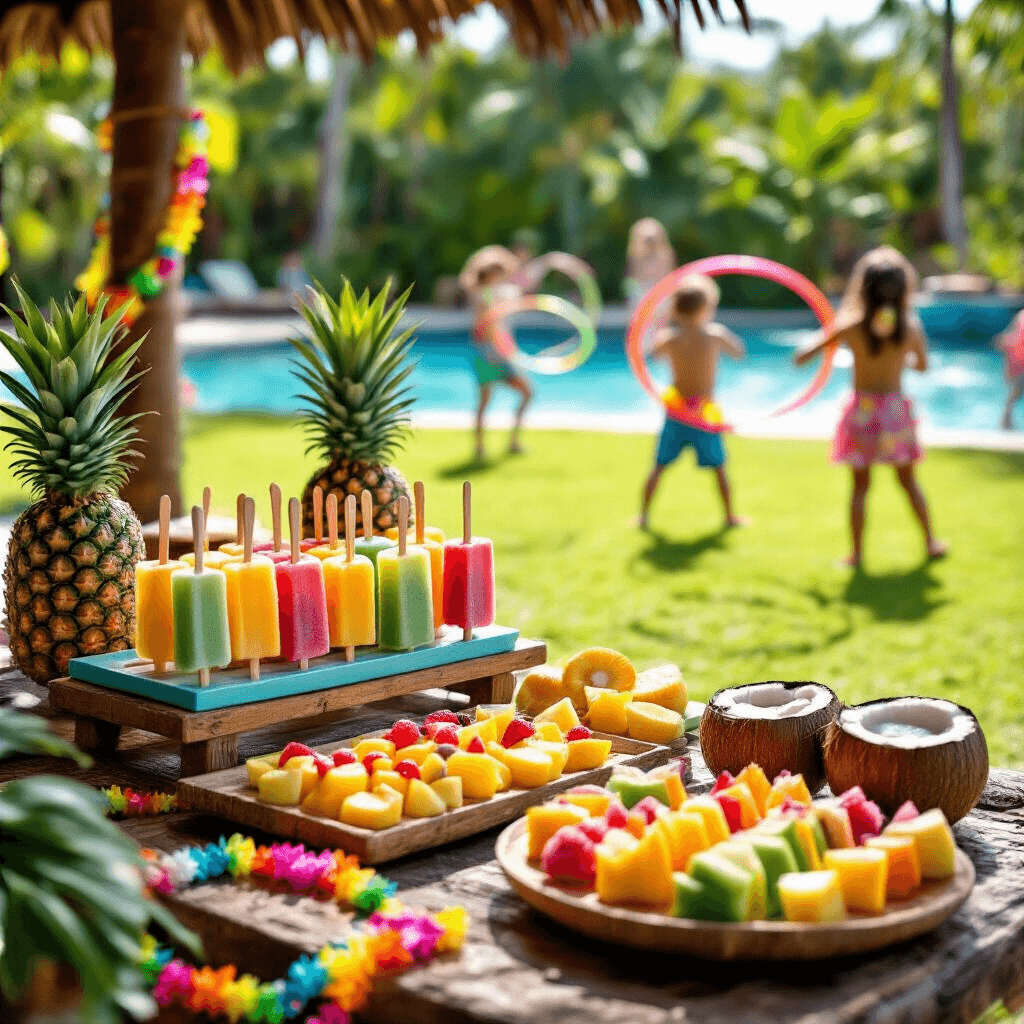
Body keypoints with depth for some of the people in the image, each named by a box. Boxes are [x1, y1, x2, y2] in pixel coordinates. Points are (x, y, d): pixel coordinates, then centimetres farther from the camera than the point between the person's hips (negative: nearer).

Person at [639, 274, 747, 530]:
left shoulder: (669, 336, -6)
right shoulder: (716, 334, -8)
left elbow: (653, 353, 15)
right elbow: (739, 352, 10)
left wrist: (670, 324, 19)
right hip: (705, 412, -1)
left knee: (659, 466, 10)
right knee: (719, 466, 14)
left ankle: (644, 515, 8)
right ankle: (730, 515, 22)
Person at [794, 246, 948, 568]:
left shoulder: (851, 327, -12)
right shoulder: (911, 327, -8)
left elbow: (801, 358, -7)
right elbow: (922, 365, 10)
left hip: (862, 411, -1)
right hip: (896, 406, 1)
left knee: (860, 485, 8)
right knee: (908, 480, 18)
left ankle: (856, 553, 11)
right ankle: (931, 542, 28)